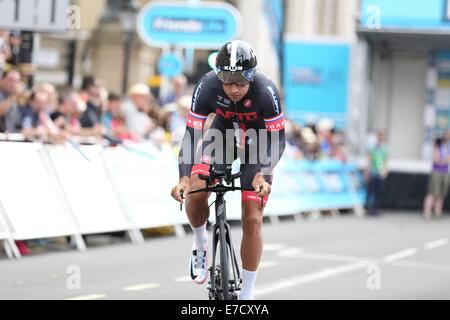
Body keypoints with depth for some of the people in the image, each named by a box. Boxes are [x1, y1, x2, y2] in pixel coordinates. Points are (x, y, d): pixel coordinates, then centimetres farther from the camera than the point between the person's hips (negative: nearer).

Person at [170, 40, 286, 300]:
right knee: (194, 195, -21)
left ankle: (247, 294, 4)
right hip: (224, 131, 2)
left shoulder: (265, 91, -34)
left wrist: (261, 175, -40)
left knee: (252, 220, -8)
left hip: (258, 138, -2)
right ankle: (201, 244, 12)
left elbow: (278, 139, -25)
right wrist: (184, 178, -40)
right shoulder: (208, 87, -30)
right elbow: (191, 134, -27)